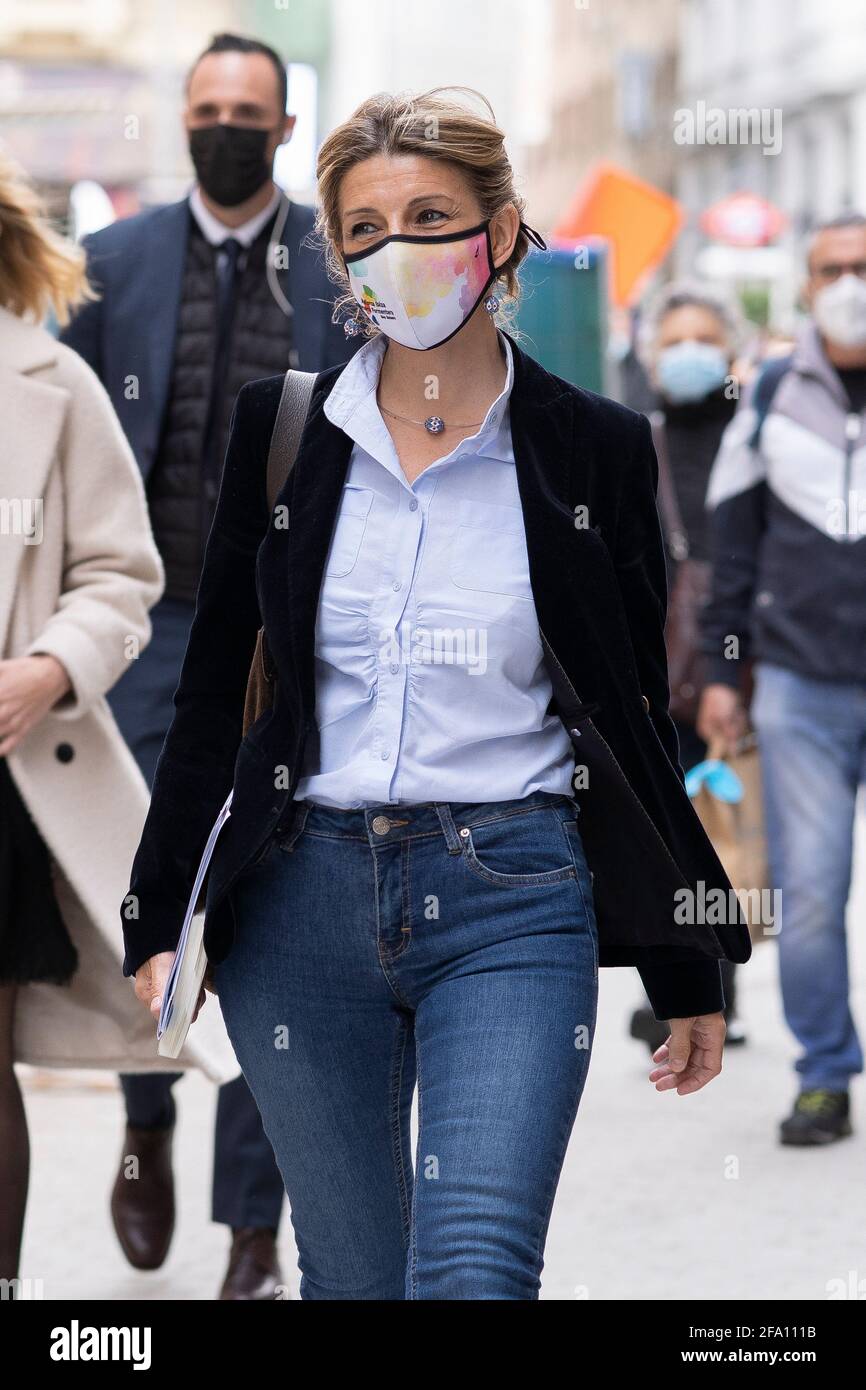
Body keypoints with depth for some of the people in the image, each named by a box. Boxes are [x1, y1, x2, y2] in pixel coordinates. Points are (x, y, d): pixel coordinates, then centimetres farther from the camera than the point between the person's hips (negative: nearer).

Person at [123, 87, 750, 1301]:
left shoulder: (595, 448, 2)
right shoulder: (282, 428, 5)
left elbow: (640, 720, 7)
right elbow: (210, 689, 10)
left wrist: (689, 974, 9)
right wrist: (159, 918, 5)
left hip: (514, 903, -2)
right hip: (305, 897, 2)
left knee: (474, 1271, -18)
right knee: (351, 1277, 8)